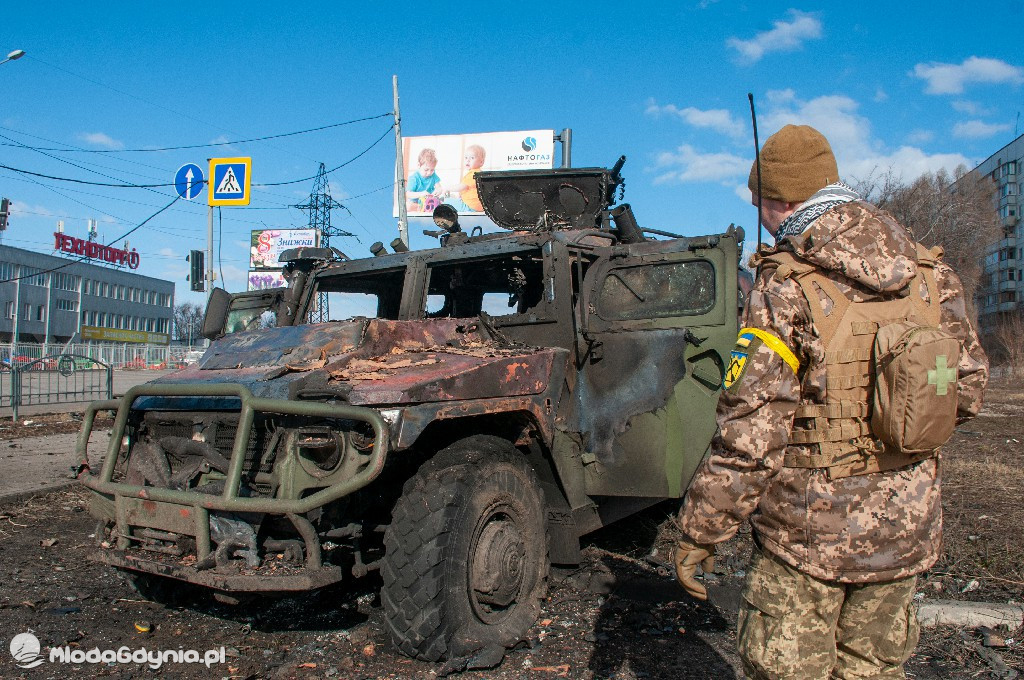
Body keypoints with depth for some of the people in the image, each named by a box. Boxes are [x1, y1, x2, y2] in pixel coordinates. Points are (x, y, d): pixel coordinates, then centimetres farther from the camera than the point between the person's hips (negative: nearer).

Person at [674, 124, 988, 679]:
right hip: (907, 531, 6)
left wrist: (697, 535, -13)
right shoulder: (929, 273, 0)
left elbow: (749, 433, -22)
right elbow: (967, 388, 9)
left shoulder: (785, 291, -19)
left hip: (808, 533, -6)